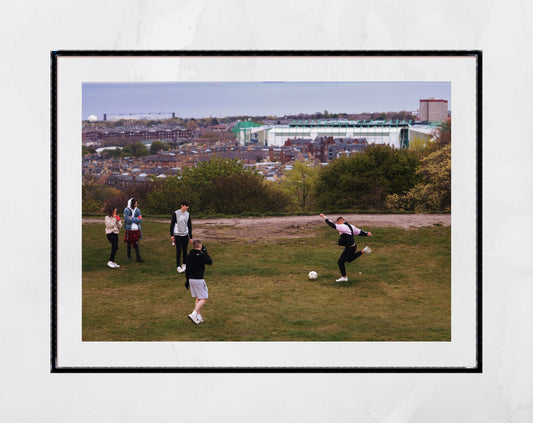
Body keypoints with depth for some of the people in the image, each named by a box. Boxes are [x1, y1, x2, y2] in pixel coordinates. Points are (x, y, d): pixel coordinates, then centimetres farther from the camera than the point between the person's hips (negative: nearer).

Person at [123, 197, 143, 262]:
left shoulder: (138, 210, 6)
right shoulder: (126, 210, -5)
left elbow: (140, 220, -3)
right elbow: (128, 220, -15)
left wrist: (132, 219, -11)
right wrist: (136, 219, -12)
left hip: (137, 229, 2)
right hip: (129, 229, -2)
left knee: (136, 243, 0)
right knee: (129, 243, 8)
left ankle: (138, 257, 2)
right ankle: (129, 256, 24)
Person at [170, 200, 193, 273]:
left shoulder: (187, 214, 6)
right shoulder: (176, 213, -7)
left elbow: (189, 225, 10)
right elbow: (172, 224, -3)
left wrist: (191, 237, 9)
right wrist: (172, 235, -7)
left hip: (185, 235, 4)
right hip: (178, 235, -4)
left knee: (185, 251, 7)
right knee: (178, 251, -4)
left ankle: (184, 265, 21)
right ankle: (178, 266, 3)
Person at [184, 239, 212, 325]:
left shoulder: (189, 255, 6)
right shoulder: (201, 255, -15)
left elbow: (187, 269, 11)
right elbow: (210, 262, -1)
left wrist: (187, 280, 18)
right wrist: (205, 252, 1)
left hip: (191, 279, 7)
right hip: (198, 279, -7)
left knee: (198, 298, 16)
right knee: (203, 298, -1)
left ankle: (198, 317, 14)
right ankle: (193, 314, -15)